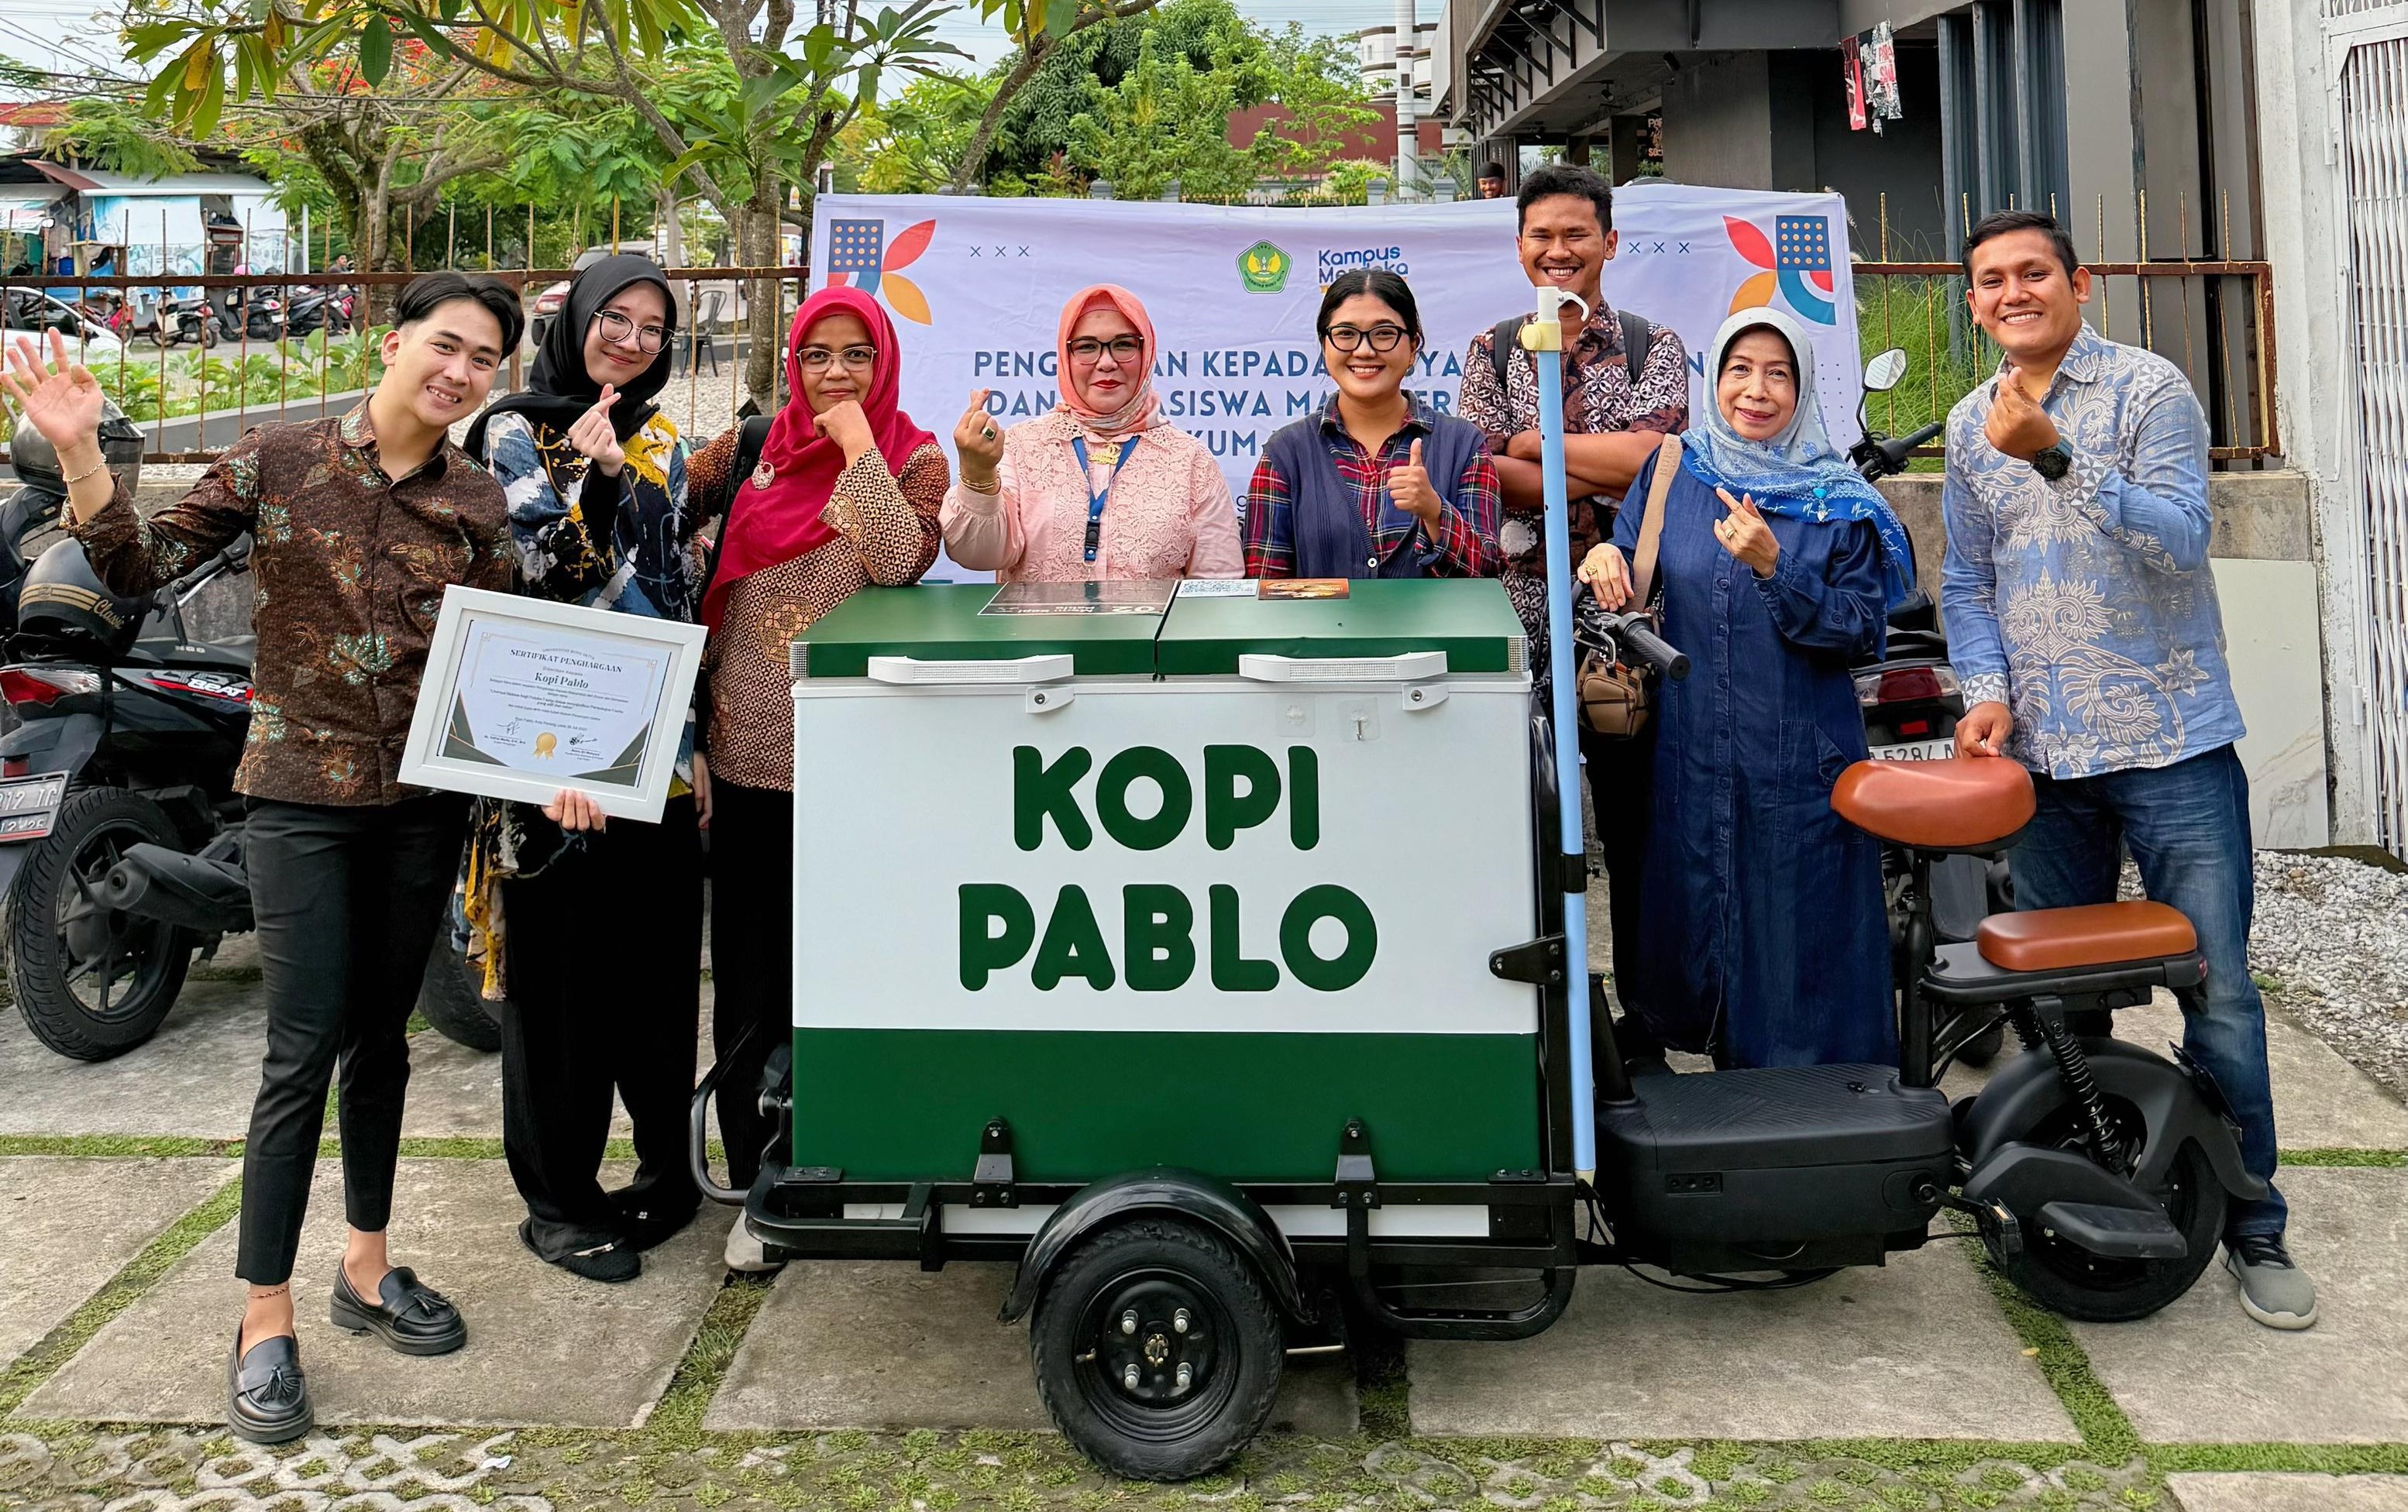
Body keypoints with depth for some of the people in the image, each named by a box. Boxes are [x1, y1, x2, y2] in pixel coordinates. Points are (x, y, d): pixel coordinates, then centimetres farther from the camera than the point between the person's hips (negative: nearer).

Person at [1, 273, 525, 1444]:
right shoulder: (279, 459, -4)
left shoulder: (479, 503, 4)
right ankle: (265, 1323, 8)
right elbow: (141, 569, -5)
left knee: (381, 1037, 15)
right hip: (302, 793, -3)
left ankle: (366, 1268, 31)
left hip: (424, 800, 3)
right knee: (304, 1052, -5)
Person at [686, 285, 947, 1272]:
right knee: (750, 976, 6)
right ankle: (756, 1185, 15)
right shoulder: (749, 450, 9)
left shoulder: (912, 459, 1)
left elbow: (900, 561, -16)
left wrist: (856, 444, -13)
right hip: (751, 748, 3)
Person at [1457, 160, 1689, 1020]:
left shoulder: (1654, 347, 7)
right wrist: (1604, 476, -12)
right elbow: (1481, 477, -4)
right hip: (1521, 616, 1)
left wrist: (1528, 443, -5)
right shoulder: (1492, 352, 10)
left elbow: (1648, 453, -11)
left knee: (1636, 820, 4)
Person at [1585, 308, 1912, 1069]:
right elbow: (1626, 589, 12)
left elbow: (1863, 633, -9)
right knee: (1700, 932, 12)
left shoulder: (1839, 501, -2)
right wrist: (1604, 561, -11)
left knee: (1799, 945, 1)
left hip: (1803, 766, -3)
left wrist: (1772, 569, -22)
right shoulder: (1673, 472, 6)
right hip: (1694, 757, 3)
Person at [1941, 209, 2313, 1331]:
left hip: (2170, 741, -4)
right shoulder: (1972, 426, 12)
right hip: (2040, 752, 5)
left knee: (2218, 991, -4)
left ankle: (2252, 1228, 11)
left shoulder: (2149, 390, -4)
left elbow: (2181, 540, -17)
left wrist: (2058, 461, -26)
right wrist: (1986, 689, 0)